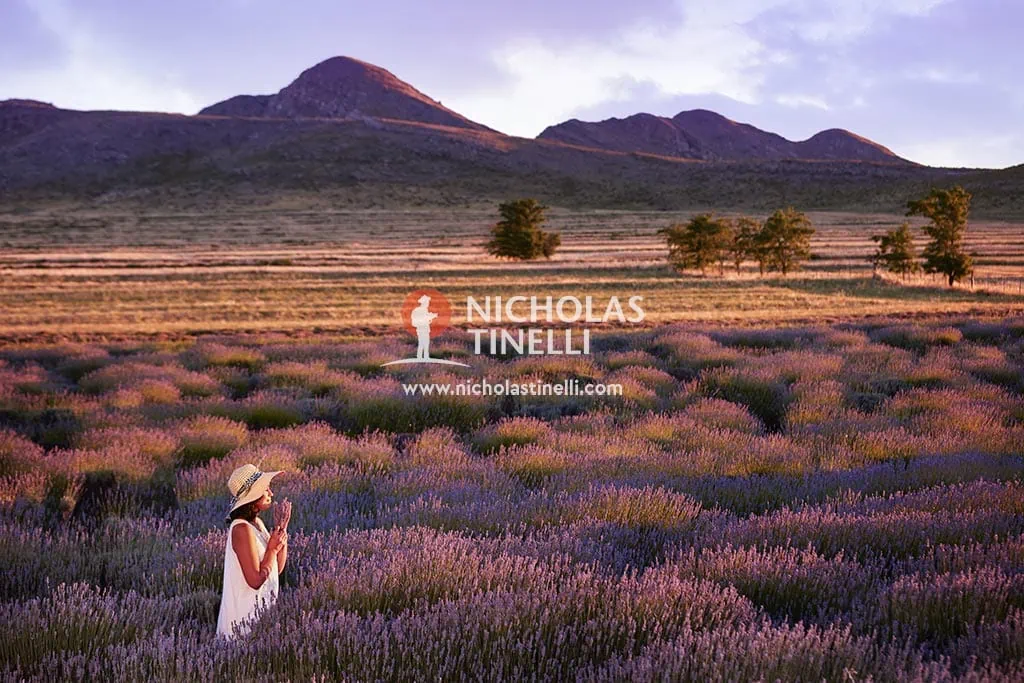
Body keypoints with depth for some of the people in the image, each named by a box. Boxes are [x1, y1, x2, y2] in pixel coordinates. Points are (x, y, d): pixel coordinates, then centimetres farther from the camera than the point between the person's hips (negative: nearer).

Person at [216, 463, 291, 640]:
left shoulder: (257, 523, 6)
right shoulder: (242, 529, -20)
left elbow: (277, 569, 8)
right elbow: (255, 580, -21)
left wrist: (282, 529, 1)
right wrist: (272, 549, -15)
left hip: (262, 608, 8)